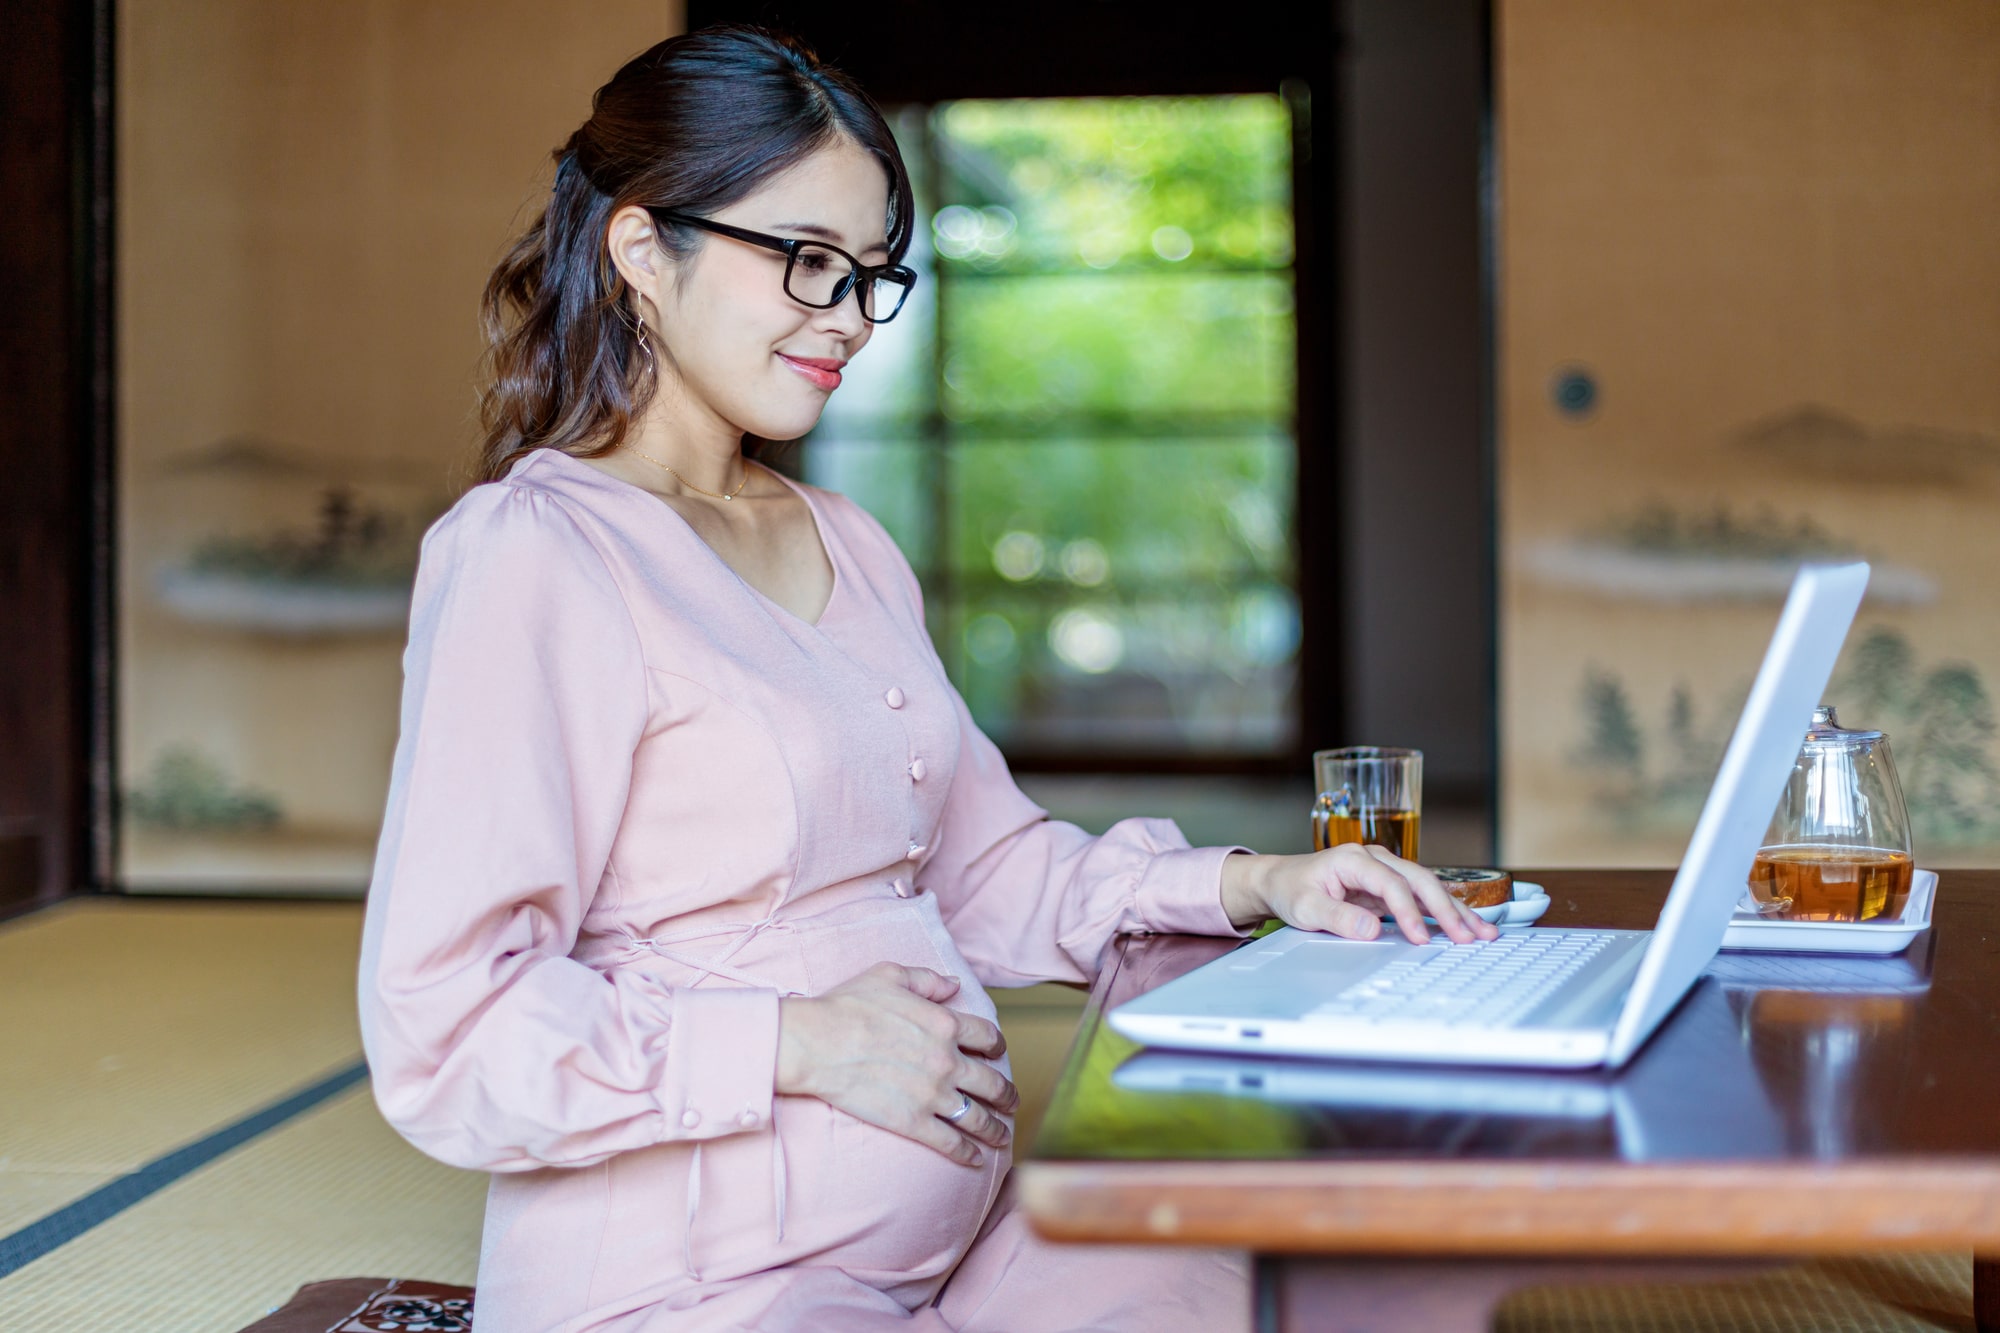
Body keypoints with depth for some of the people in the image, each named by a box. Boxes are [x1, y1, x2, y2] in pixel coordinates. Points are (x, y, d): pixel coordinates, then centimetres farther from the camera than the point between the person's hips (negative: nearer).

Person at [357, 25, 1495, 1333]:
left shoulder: (850, 548, 16)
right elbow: (442, 1032, -16)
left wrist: (1247, 883, 4)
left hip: (963, 1228, 8)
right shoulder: (530, 558, -12)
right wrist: (801, 1045, -19)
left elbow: (987, 865, 18)